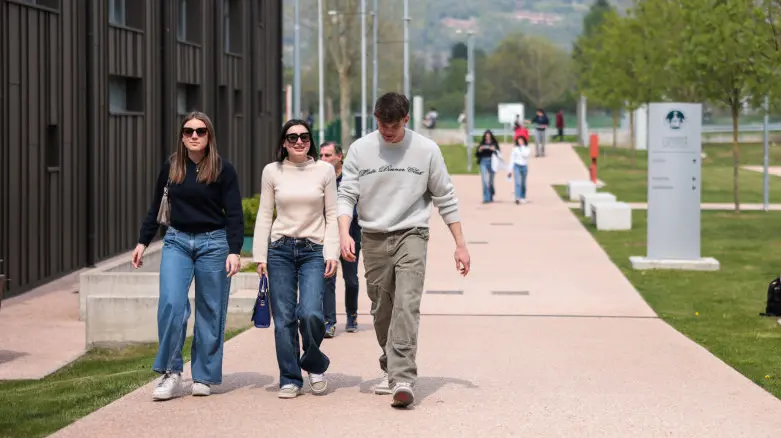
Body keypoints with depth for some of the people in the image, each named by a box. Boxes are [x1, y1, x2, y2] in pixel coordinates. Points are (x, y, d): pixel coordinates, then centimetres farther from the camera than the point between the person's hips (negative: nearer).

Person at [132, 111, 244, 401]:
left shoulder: (222, 170, -4)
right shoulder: (170, 167, 6)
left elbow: (234, 214, -5)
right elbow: (156, 208, 15)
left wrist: (234, 251, -14)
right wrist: (143, 242, 11)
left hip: (213, 243, -2)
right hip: (177, 241, 2)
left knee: (210, 312, 2)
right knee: (171, 304, -13)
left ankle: (204, 377, 11)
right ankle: (170, 372, -4)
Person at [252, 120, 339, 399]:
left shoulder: (324, 170, 3)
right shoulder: (272, 172, 5)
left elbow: (332, 215, 5)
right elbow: (264, 216, 8)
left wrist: (332, 253, -3)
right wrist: (260, 256, 3)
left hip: (313, 251, -1)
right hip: (280, 250, 1)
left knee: (310, 314, -16)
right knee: (284, 320, 0)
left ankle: (315, 365, 12)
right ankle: (290, 380, 10)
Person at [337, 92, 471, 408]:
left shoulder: (426, 150, -1)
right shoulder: (360, 150, 1)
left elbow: (445, 199, 4)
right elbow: (346, 195, 0)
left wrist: (460, 245, 4)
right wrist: (344, 233, -18)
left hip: (411, 235, -2)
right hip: (374, 238, 3)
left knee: (407, 305, -18)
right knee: (382, 310, 10)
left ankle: (403, 379, -26)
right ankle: (390, 370, 29)